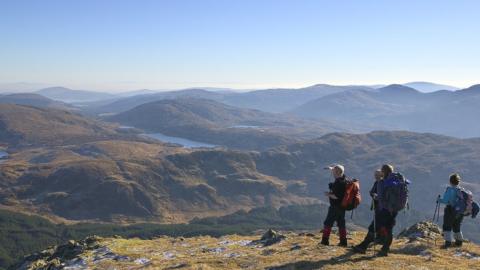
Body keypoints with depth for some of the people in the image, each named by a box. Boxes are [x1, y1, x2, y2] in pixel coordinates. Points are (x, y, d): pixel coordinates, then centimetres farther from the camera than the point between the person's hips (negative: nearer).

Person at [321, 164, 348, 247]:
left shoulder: (338, 183, -24)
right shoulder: (343, 179, 4)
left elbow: (336, 196, -26)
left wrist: (328, 194, -12)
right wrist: (332, 168, 27)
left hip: (335, 206, -9)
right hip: (342, 206, 9)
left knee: (328, 223, 1)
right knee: (341, 224, 13)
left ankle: (325, 240, 5)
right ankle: (343, 241, 14)